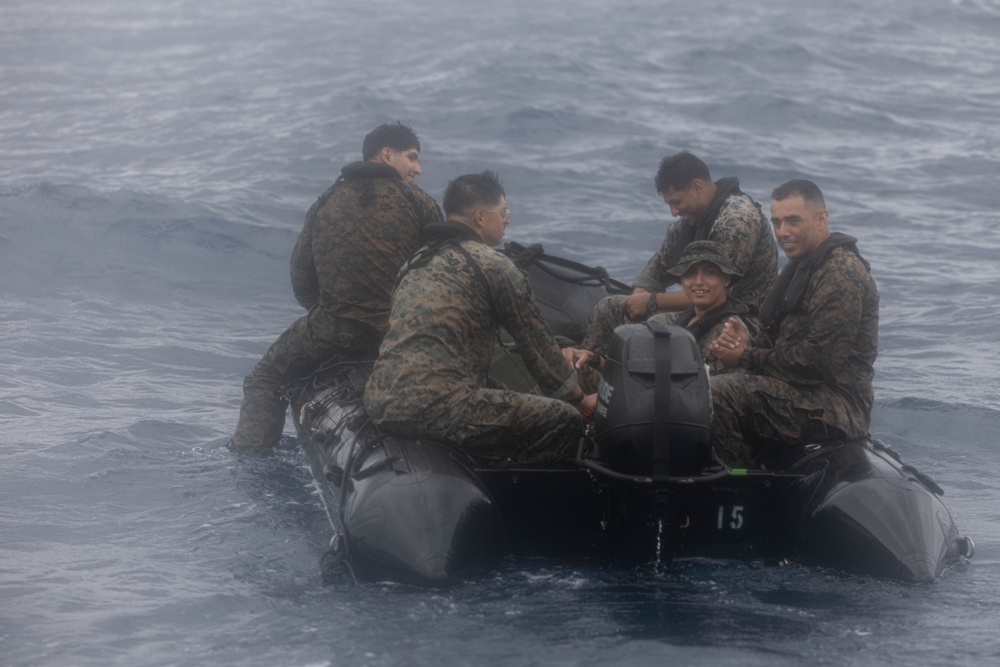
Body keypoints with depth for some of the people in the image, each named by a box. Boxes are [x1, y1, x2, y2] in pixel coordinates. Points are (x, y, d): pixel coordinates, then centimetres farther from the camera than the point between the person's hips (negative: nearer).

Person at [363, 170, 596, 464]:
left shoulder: (419, 260, 22)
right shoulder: (492, 264, -3)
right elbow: (536, 342, 4)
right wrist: (580, 400, 18)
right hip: (437, 405, -9)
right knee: (566, 421, -4)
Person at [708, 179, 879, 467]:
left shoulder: (842, 273, -14)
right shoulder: (803, 265, 19)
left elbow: (819, 362, -20)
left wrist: (748, 358, -11)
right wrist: (748, 344, -4)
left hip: (838, 408, -11)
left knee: (718, 396, -26)